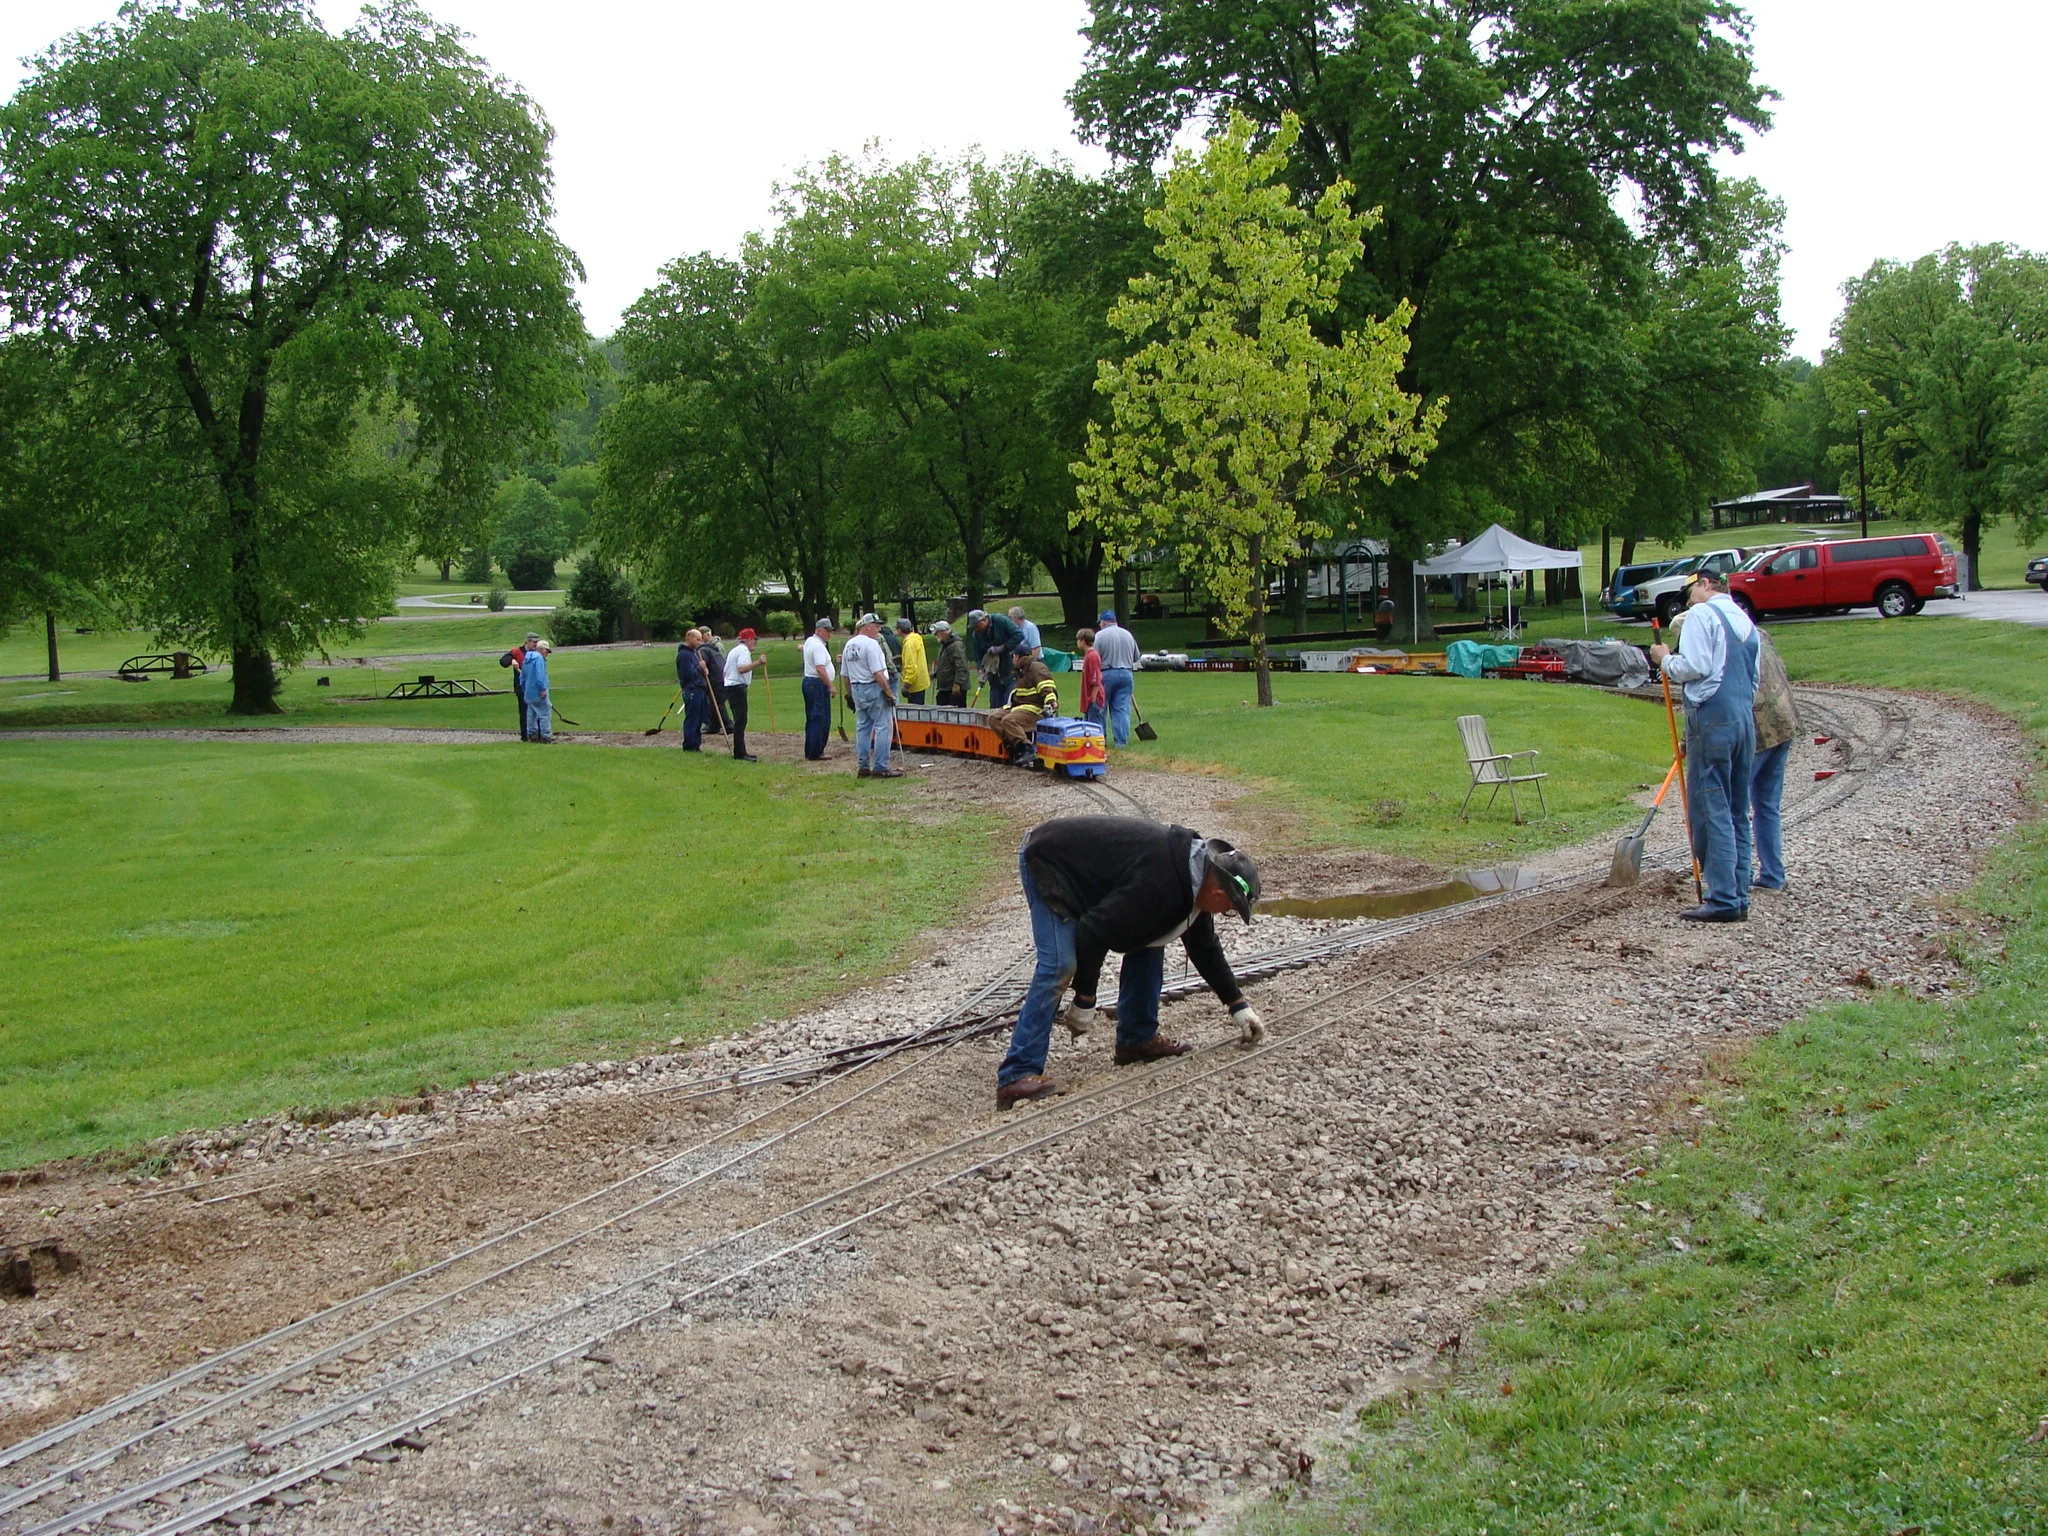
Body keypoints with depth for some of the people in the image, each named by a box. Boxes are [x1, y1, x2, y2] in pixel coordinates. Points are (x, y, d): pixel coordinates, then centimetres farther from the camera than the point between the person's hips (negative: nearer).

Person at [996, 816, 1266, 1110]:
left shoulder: (1194, 866, -2)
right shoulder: (1155, 883, -34)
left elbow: (1204, 945, 12)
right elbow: (1094, 934, -32)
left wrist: (1239, 1005, 14)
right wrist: (1084, 1003, -21)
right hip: (1045, 862, -10)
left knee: (1148, 939, 5)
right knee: (1060, 965, -23)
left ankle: (1137, 1039, 13)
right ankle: (1017, 1076, -26)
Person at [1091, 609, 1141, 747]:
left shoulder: (1100, 635, -7)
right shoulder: (1128, 634, 8)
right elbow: (1136, 657, 15)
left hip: (1106, 675, -4)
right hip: (1126, 674, 4)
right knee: (1122, 709, 4)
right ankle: (1122, 741, 1)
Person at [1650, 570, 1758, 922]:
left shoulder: (1703, 615, -3)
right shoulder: (1746, 622, 22)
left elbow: (1694, 667, -14)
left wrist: (1666, 659, 4)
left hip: (1712, 718, -8)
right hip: (1745, 720, 8)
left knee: (1712, 811, -7)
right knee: (1737, 813, 10)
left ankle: (1723, 899, -9)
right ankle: (1739, 896, 11)